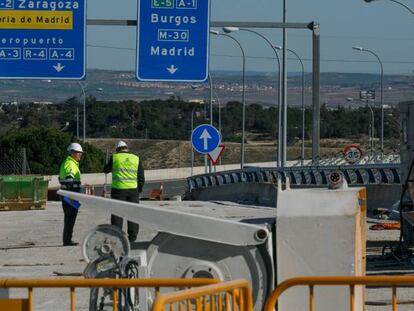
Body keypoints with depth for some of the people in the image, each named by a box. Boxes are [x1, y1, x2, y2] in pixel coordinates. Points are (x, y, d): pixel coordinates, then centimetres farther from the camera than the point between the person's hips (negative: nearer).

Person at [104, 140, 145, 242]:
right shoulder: (136, 159, 6)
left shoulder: (115, 157, -1)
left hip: (119, 189, -2)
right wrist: (139, 190, 16)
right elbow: (141, 177, 8)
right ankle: (133, 236, 10)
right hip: (133, 189, 2)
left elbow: (106, 170, 14)